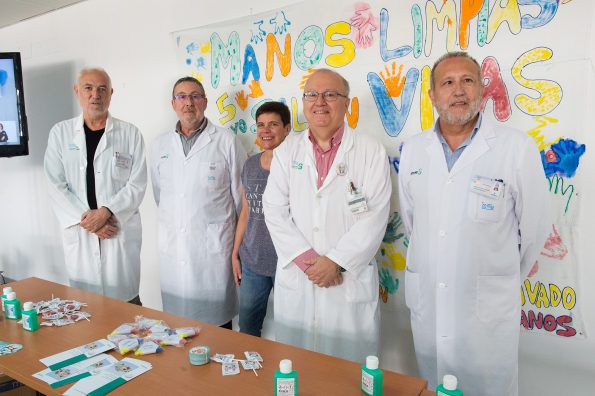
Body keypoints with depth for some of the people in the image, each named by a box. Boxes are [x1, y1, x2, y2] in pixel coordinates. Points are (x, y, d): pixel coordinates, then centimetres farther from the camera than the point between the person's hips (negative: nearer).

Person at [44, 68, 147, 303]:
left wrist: (106, 212, -14)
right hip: (78, 232, 2)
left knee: (124, 300, 3)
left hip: (121, 232, -1)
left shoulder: (130, 134, 1)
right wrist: (84, 218, -9)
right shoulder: (60, 132, 6)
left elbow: (137, 184, -3)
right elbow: (55, 185, 2)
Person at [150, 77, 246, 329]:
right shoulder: (160, 145, 10)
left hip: (214, 245, -3)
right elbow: (159, 193, 18)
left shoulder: (226, 142, -2)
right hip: (172, 246, 4)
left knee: (217, 321, 4)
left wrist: (239, 238, 7)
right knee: (176, 316, 12)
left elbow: (240, 192, 2)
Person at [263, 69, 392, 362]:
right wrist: (306, 259, -10)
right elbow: (275, 211, 0)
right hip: (295, 279, 3)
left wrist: (335, 261, -13)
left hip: (350, 281, -2)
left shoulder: (371, 152, -1)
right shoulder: (286, 151, 7)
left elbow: (374, 217, -8)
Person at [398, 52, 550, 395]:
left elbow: (534, 228, -3)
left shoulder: (518, 148, -12)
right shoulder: (413, 150, 0)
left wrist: (505, 282, 8)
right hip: (426, 301, 3)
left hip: (489, 308, -3)